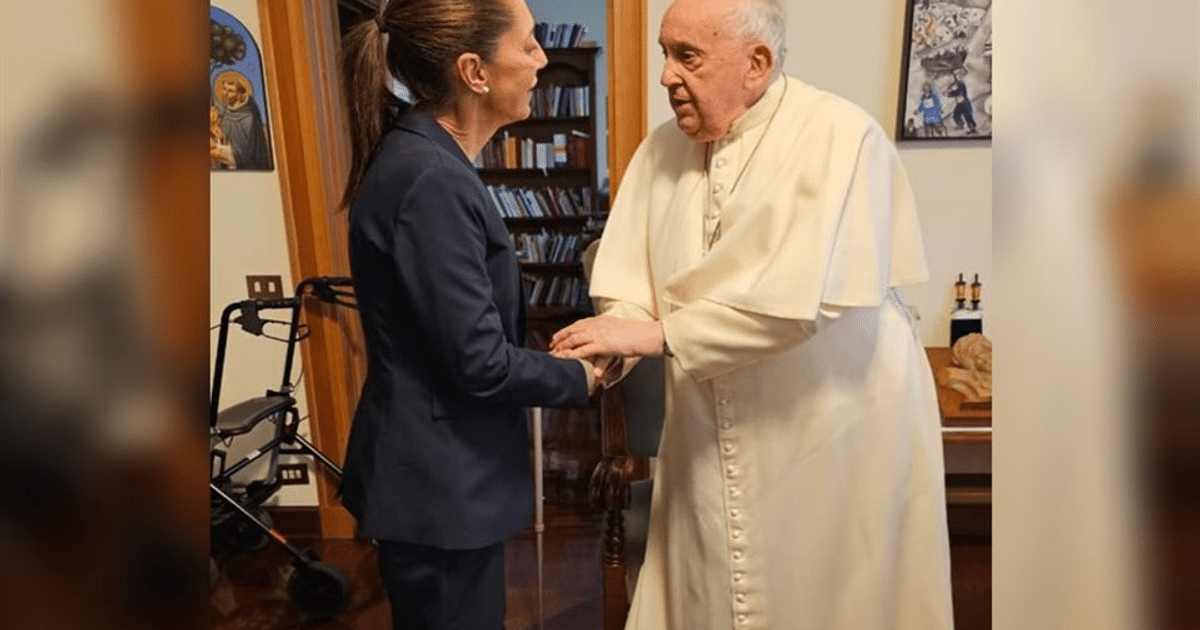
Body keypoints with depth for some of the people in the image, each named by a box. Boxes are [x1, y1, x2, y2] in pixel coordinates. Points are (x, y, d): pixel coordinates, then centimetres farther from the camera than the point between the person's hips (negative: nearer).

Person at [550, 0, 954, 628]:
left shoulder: (840, 137, -14)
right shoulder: (662, 150, 3)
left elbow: (799, 296, -25)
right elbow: (630, 291, 0)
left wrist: (658, 333, -24)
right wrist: (600, 357, -19)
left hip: (837, 432, -4)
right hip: (708, 443, 5)